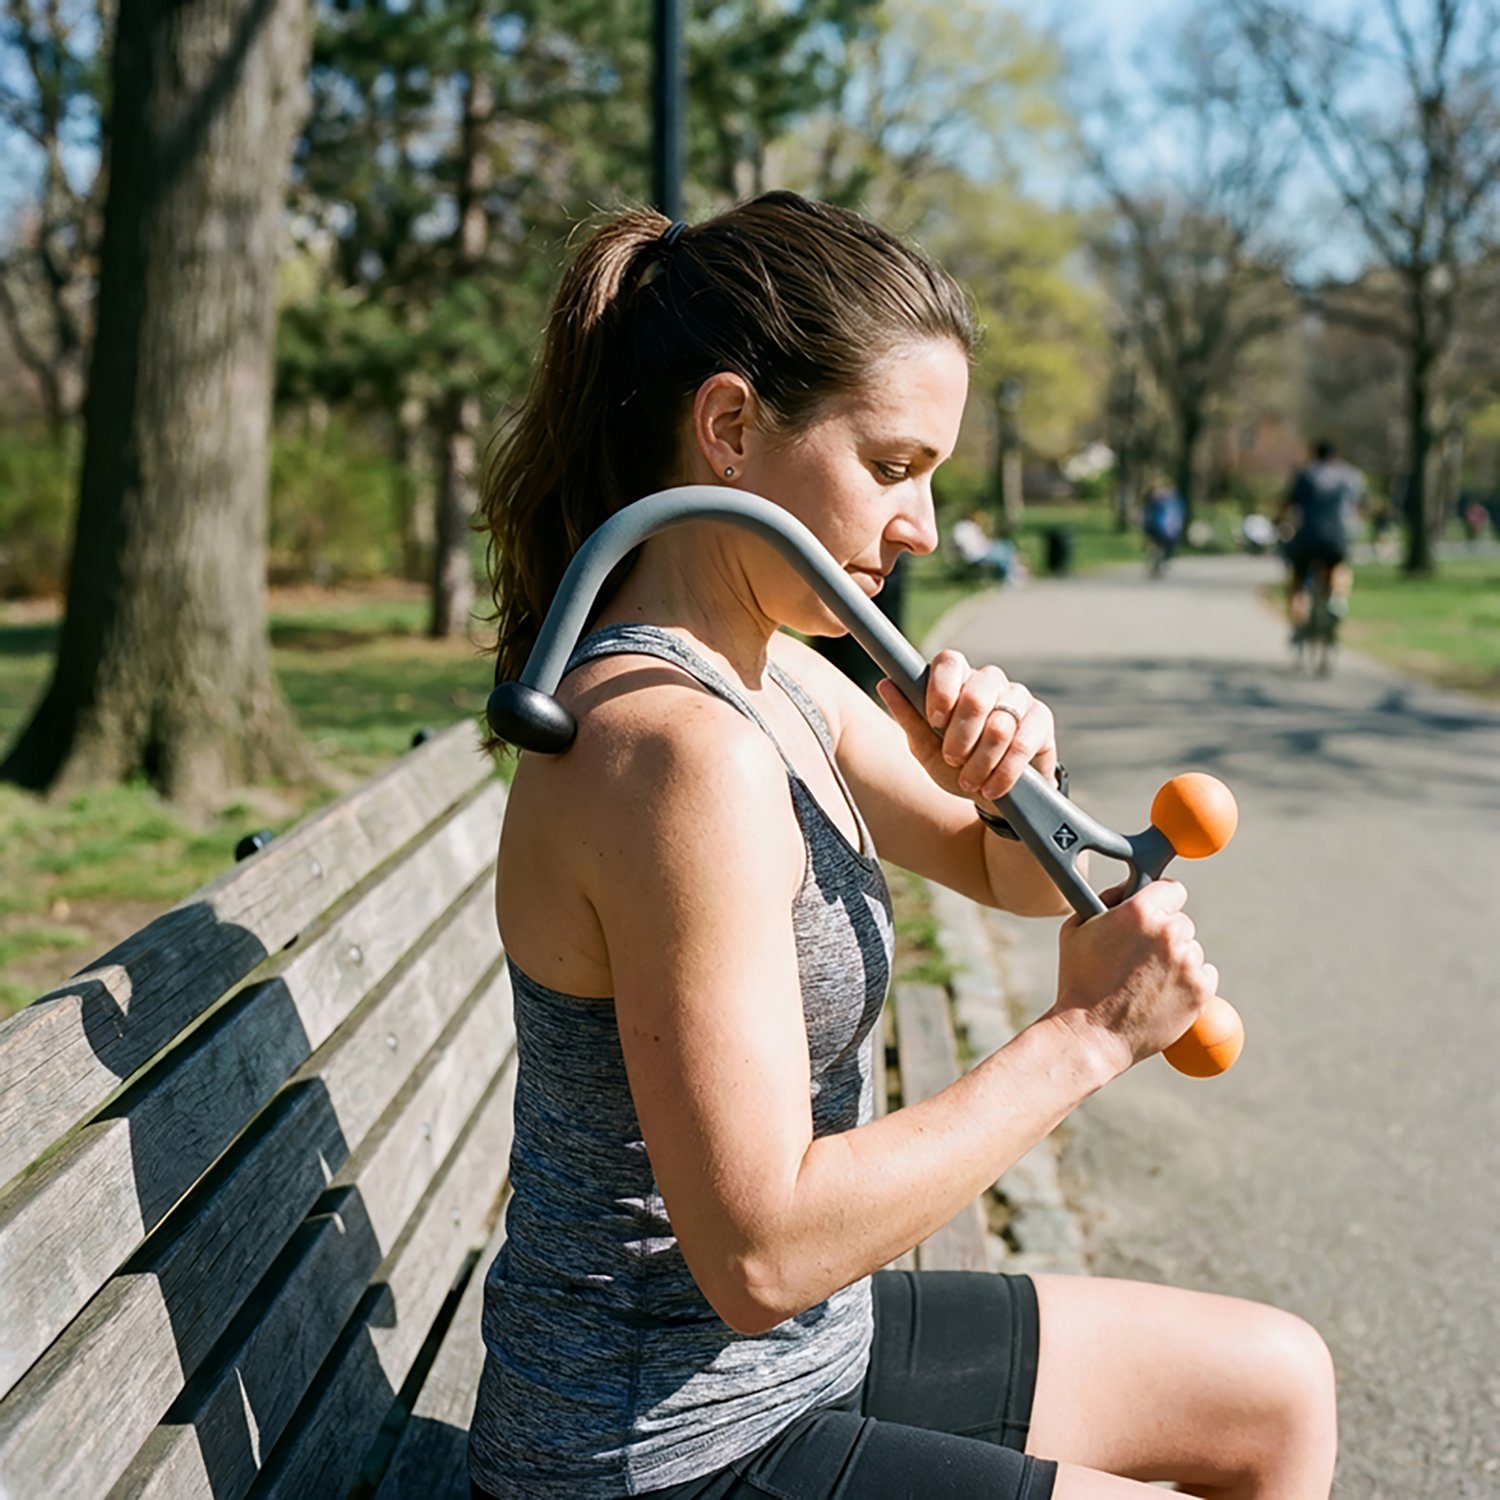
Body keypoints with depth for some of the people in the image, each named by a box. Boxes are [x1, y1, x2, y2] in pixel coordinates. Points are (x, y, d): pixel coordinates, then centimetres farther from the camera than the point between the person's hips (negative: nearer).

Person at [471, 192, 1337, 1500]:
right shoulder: (680, 747, -28)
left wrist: (1016, 773, -9)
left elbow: (1014, 877, 14)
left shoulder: (773, 676, 2)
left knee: (1278, 1388, 17)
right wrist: (1084, 1038, -21)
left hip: (802, 1352, 9)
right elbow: (763, 1253, -29)